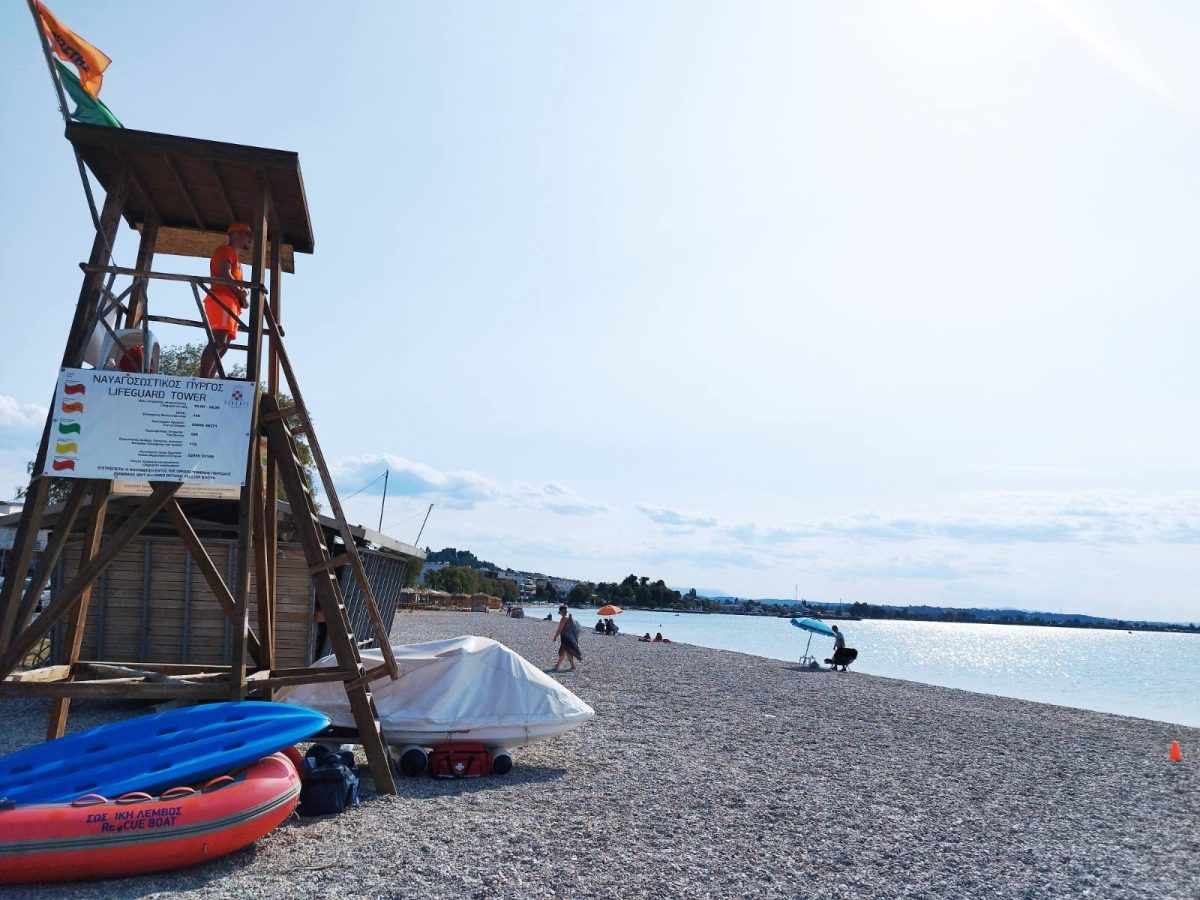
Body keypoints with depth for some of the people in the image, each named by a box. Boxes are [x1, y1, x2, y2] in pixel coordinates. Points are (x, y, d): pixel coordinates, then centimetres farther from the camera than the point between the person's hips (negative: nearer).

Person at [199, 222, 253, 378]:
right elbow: (224, 274, -11)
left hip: (231, 304, 10)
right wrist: (241, 294, -6)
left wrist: (242, 298, 9)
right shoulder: (225, 250, 5)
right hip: (222, 300, -10)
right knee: (218, 341, -23)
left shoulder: (236, 258, 32)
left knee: (223, 344, 0)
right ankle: (202, 381, -33)